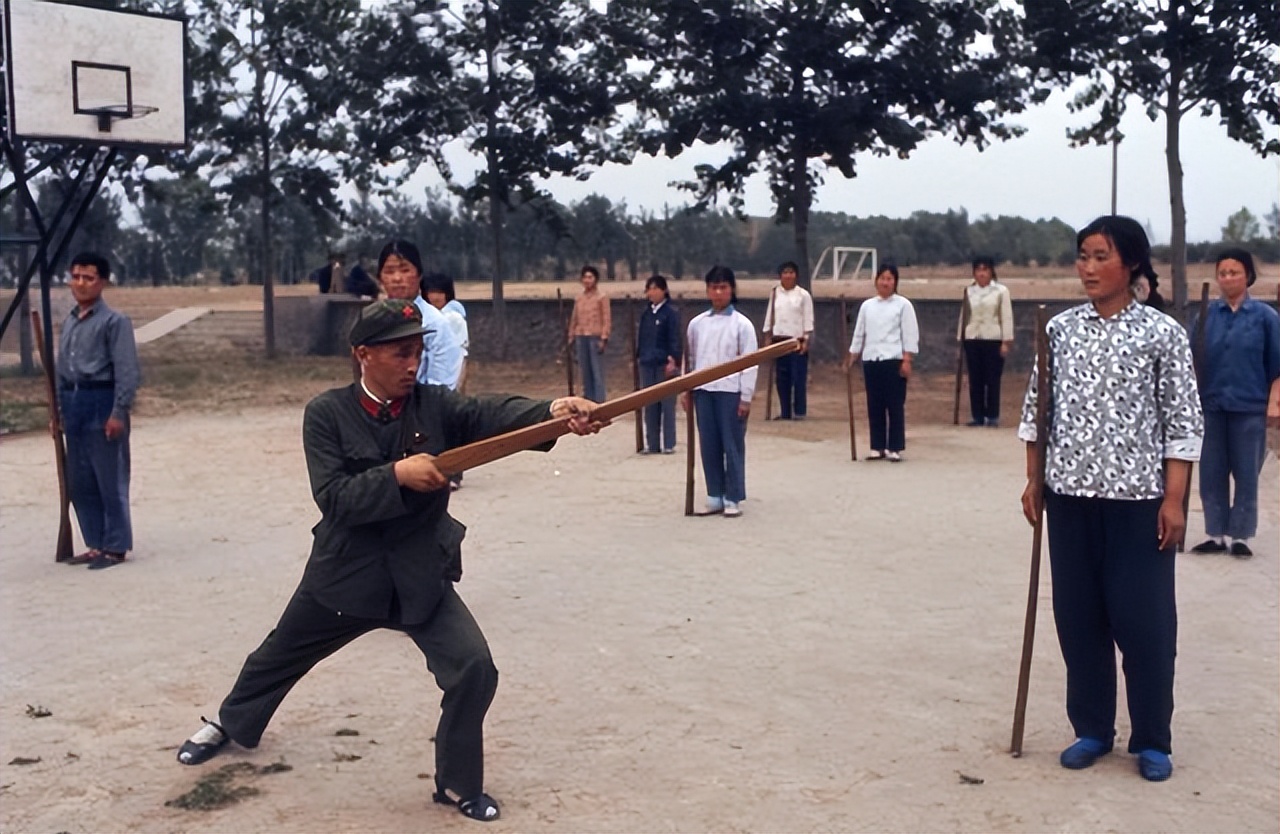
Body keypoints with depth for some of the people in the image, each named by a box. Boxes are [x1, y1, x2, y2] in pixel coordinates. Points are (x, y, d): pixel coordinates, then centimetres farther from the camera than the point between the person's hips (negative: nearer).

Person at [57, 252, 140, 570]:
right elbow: (61, 368, 19)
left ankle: (115, 547, 6)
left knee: (110, 481, -2)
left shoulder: (114, 321, -8)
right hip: (74, 404, 8)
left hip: (101, 402, -8)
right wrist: (59, 410, 15)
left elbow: (128, 371, -12)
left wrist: (118, 413, -17)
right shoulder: (69, 323, 15)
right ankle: (96, 544, 21)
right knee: (79, 482, 11)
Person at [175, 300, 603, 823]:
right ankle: (231, 724, 55)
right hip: (343, 573, 0)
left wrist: (553, 411, -48)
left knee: (474, 668, -16)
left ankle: (457, 784, 9)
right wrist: (398, 475, -35)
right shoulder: (327, 414, -13)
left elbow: (495, 414, -29)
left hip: (422, 576, 0)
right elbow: (332, 498, -22)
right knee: (278, 657, 23)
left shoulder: (436, 405, -10)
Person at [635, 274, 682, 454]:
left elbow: (675, 339, -8)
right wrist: (639, 357, 12)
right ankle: (652, 444, 15)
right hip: (647, 365, 6)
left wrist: (673, 360, -15)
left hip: (665, 365, -6)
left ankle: (669, 444, 7)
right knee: (649, 405, 8)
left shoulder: (671, 314, -6)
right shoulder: (646, 314, 11)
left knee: (667, 404, 0)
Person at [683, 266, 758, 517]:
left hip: (731, 391, -4)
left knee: (733, 446, 0)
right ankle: (715, 496, 15)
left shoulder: (742, 324, -3)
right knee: (709, 446, 7)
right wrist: (685, 390, 9)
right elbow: (689, 359, 14)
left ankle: (733, 498, 7)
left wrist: (746, 397, -8)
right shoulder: (697, 323, 8)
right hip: (703, 390, 4)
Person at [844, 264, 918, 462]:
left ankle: (895, 448, 4)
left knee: (895, 405, -1)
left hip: (893, 360, -4)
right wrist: (851, 357, 9)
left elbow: (910, 335, -4)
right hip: (871, 360, 4)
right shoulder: (867, 305, 11)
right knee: (874, 406, 6)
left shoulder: (903, 304, 0)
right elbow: (859, 333, 14)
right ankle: (878, 447, 14)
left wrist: (906, 360, -10)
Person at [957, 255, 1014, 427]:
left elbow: (1007, 317, -2)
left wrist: (1006, 341, -7)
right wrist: (960, 339, 10)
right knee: (975, 380, 4)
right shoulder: (968, 291, 10)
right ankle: (977, 416, 10)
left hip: (993, 340, -3)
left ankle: (993, 416, 7)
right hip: (972, 340, 3)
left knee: (993, 379, -1)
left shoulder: (1001, 291, 0)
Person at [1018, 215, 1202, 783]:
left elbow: (1183, 421, -4)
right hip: (1070, 495, 4)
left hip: (1138, 498, -3)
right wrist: (1034, 479, 7)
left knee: (1145, 619, 2)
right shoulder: (1059, 330, 5)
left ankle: (1152, 740, 20)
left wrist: (1173, 498, -9)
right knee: (1077, 614, 10)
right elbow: (1037, 408, 11)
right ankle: (1092, 729, 25)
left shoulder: (1162, 333, -4)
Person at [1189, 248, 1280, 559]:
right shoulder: (1207, 314, 3)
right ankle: (1216, 534, 17)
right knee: (1211, 473, 7)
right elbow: (1192, 358, 4)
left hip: (1249, 407, -2)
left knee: (1246, 474, 5)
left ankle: (1240, 536, 15)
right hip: (1210, 405, 2)